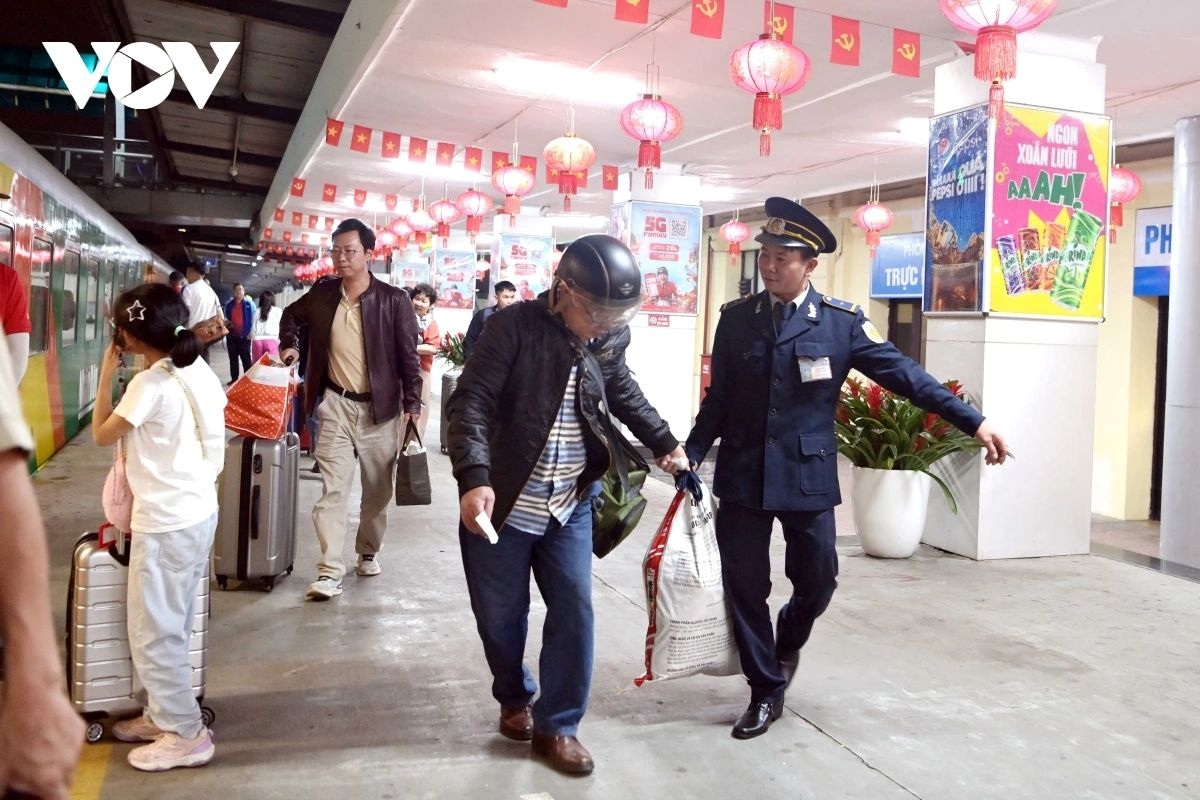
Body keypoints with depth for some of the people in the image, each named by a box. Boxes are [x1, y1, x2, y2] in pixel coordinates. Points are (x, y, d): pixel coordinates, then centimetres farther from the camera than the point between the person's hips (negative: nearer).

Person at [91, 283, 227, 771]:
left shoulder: (150, 385, -20)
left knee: (152, 635, 4)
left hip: (166, 524, -9)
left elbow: (101, 436, -6)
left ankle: (186, 735, 11)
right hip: (199, 511, 9)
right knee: (171, 629, 20)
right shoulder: (199, 371, 4)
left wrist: (106, 374, -1)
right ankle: (163, 714, 32)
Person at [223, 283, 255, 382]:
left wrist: (251, 332, -9)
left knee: (246, 358, -4)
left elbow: (253, 318, -1)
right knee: (233, 358, 8)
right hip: (231, 335, 4)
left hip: (244, 336, -4)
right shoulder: (229, 304, 11)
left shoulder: (249, 303, 0)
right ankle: (234, 379, 14)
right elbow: (225, 318, 21)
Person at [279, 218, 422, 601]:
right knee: (333, 490, -4)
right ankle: (330, 572, -3)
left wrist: (413, 405, -11)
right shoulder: (321, 294, 2)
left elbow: (408, 356, -6)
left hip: (380, 408, -1)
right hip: (336, 404, 1)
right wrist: (289, 345, 7)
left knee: (378, 490, 11)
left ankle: (368, 552, 33)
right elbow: (291, 316, 24)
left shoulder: (394, 300, -8)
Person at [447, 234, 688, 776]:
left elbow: (624, 395, 20)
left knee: (574, 612, 0)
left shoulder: (611, 338, 0)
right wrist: (474, 478, -34)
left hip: (570, 506, 4)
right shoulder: (513, 327, -15)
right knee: (500, 616, 8)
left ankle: (556, 726, 16)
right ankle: (514, 700, 35)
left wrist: (665, 443, 14)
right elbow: (471, 403, -21)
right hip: (502, 503, -3)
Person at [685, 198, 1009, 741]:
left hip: (807, 474, -1)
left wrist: (973, 422, -10)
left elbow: (902, 372, -6)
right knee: (745, 586, 5)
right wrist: (690, 454, -1)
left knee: (817, 580, 8)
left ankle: (787, 643, 42)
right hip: (741, 474, 1)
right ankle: (766, 691, 24)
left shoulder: (841, 321, -4)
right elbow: (719, 397, 8)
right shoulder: (736, 318, 1)